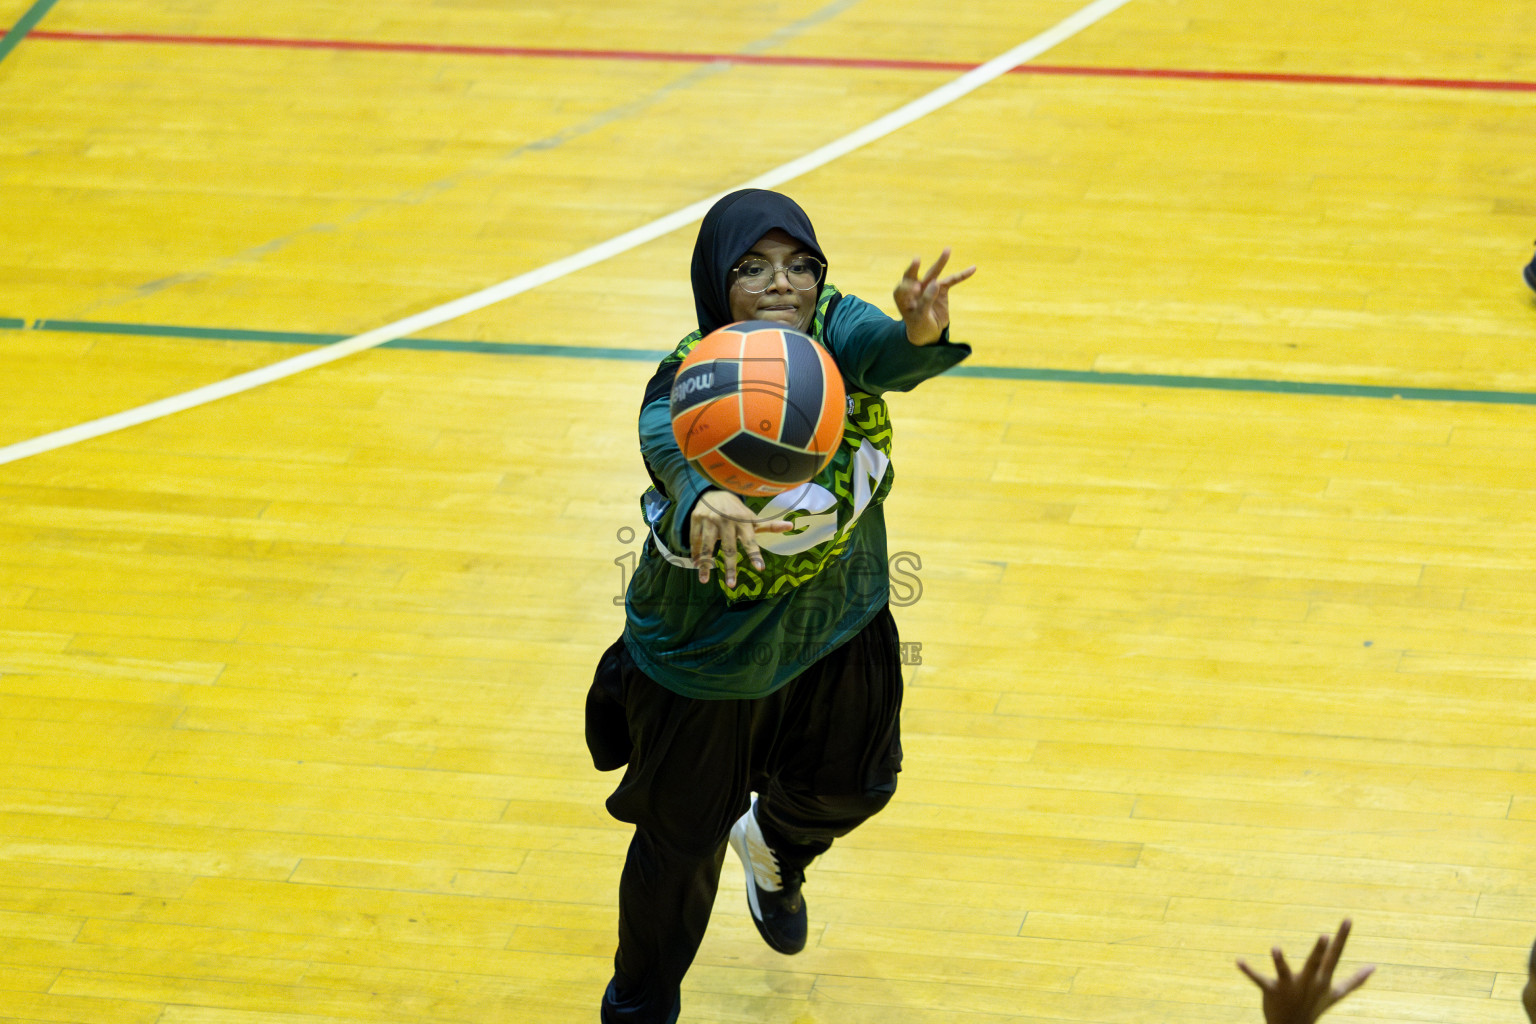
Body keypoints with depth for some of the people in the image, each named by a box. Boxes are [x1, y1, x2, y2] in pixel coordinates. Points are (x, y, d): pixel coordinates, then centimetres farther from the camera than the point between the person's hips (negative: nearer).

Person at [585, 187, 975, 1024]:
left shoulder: (834, 331, -22)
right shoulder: (691, 382, -31)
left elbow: (881, 351, -45)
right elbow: (672, 447, -55)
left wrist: (920, 333, -71)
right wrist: (703, 500, -79)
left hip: (839, 626, 4)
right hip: (707, 652, -4)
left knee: (852, 786, 24)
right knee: (681, 842, 11)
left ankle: (773, 846, 63)